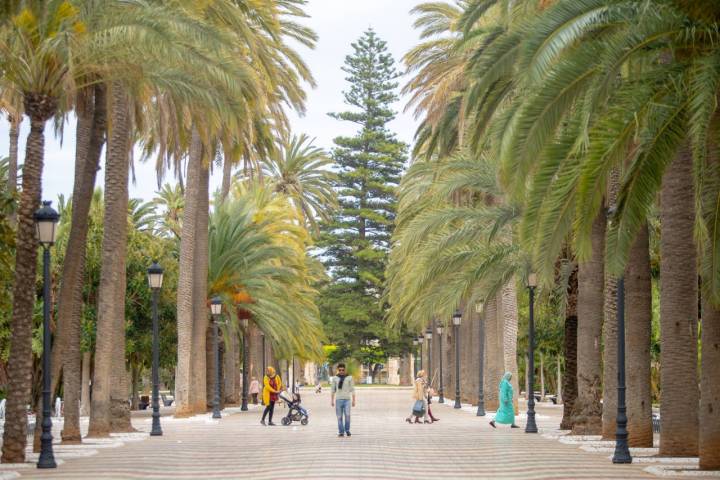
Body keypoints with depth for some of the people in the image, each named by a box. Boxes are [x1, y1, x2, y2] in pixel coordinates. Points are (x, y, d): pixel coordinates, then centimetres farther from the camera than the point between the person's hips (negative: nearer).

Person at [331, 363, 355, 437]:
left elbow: (352, 389, 3)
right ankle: (341, 432, 6)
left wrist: (354, 400, -1)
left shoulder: (349, 378, 3)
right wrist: (332, 401, 5)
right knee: (339, 417, -1)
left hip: (347, 400, -2)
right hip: (338, 400, 2)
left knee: (347, 415, -17)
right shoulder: (335, 378, 6)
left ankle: (347, 430, 1)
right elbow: (333, 390, 11)